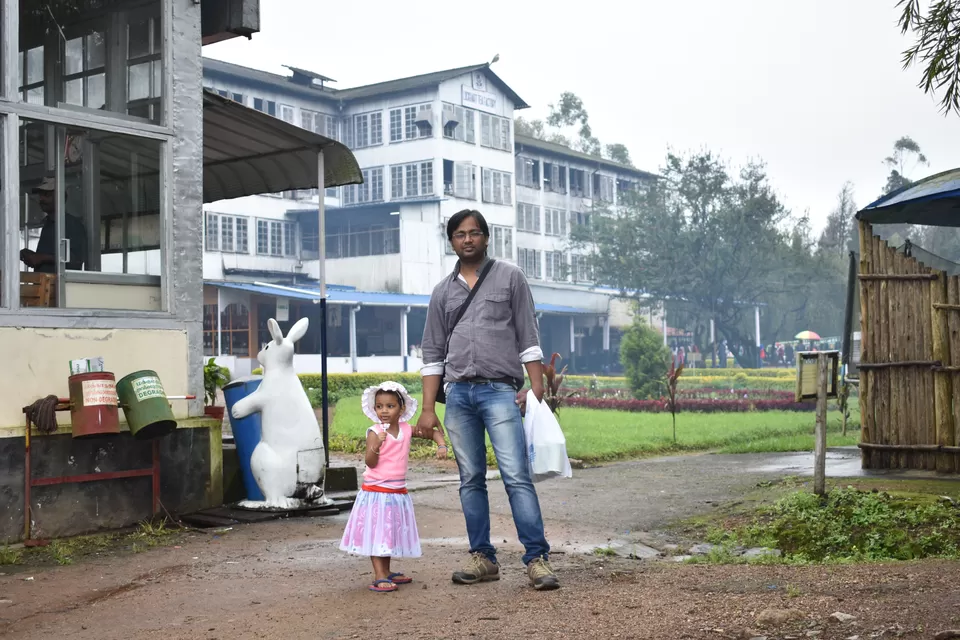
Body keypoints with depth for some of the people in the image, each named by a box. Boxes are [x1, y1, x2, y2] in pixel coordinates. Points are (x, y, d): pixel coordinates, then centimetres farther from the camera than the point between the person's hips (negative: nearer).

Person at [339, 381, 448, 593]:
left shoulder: (407, 430, 0)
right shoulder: (375, 433, -13)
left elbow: (433, 433, 9)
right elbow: (371, 463, -18)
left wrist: (441, 445, -10)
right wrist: (376, 445, -35)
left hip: (398, 492, 6)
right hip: (376, 491, -6)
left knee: (392, 532, 15)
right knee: (377, 532, -6)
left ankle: (387, 572, 27)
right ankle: (379, 577, -7)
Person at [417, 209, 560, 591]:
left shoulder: (509, 277, 8)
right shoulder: (443, 291, 16)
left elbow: (529, 339, 4)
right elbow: (433, 354, 16)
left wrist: (538, 392, -6)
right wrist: (428, 409, 8)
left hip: (499, 390, -4)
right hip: (458, 392, 4)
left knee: (516, 476, -12)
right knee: (471, 480, 5)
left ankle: (537, 558, -12)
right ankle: (482, 559, 11)